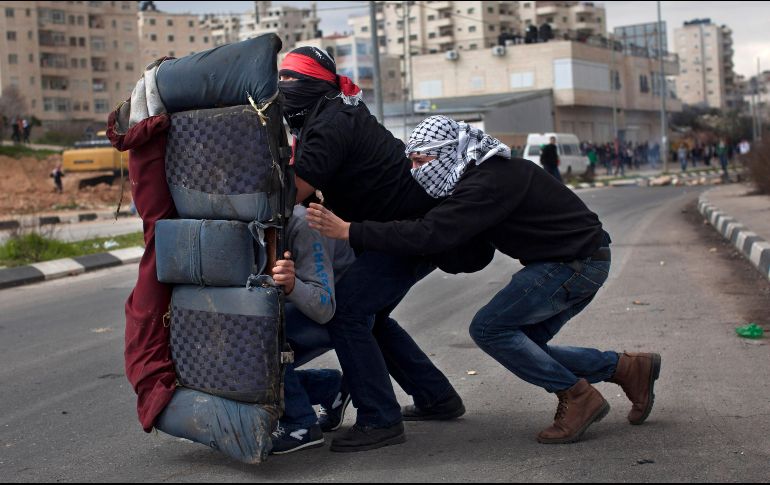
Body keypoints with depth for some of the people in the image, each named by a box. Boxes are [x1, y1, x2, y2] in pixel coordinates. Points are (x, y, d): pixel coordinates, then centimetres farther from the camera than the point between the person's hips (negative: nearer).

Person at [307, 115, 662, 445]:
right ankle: (629, 368, 17)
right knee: (525, 347, 11)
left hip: (576, 263, -10)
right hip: (584, 259, 10)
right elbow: (476, 254, 16)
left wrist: (349, 231, -29)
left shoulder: (487, 184, -22)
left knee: (489, 328, -11)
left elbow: (430, 234, -31)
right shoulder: (492, 172, 10)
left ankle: (578, 397, -4)